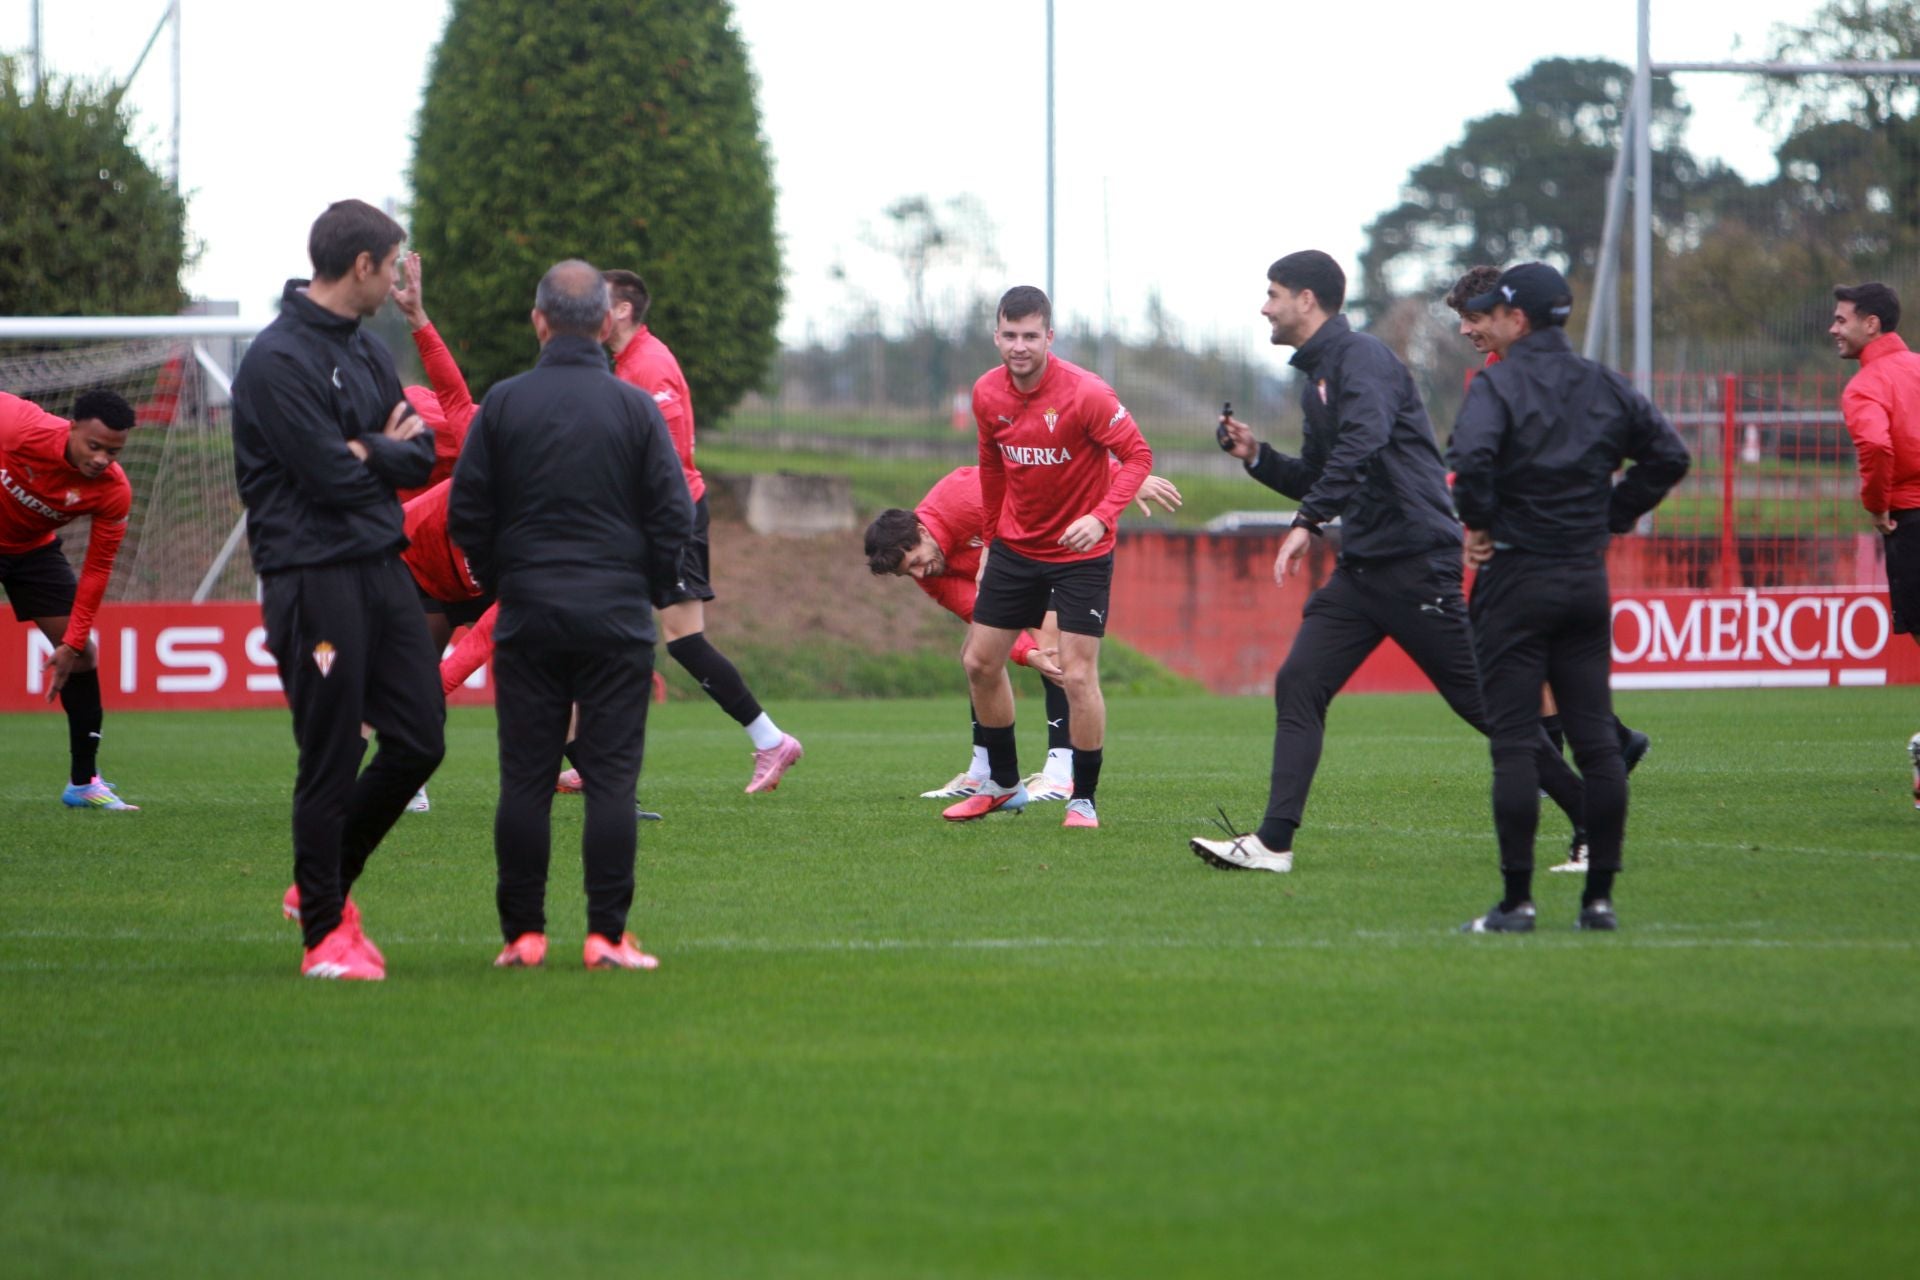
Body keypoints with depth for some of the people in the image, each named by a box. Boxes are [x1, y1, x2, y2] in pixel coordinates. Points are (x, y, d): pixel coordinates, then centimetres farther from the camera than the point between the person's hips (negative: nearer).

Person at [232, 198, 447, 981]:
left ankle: (328, 883, 25)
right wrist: (388, 447, -1)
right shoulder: (278, 360, -14)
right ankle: (324, 931, 7)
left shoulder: (365, 349, 15)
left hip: (382, 567, 8)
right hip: (314, 581, -8)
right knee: (331, 760, -3)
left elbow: (421, 454, 9)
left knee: (420, 740, 8)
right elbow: (330, 475, -19)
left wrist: (364, 453, -10)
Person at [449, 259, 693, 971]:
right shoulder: (634, 407, -2)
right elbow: (674, 514, -2)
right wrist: (652, 590, 12)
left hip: (527, 617, 1)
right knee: (612, 775, -1)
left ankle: (522, 933, 5)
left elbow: (466, 513, 2)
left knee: (524, 778, 4)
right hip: (616, 617, -1)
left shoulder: (502, 405, 0)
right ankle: (607, 936, -5)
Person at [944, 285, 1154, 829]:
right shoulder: (987, 394, -3)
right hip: (1015, 547, 6)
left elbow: (1137, 455, -18)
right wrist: (990, 537, 19)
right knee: (980, 662, 8)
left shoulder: (1085, 394, -21)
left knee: (1078, 675, -11)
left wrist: (1101, 516, -31)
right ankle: (1004, 784, 26)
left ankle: (1084, 799, 3)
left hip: (1080, 553, -6)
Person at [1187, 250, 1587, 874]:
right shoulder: (1316, 376, 18)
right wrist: (1256, 456, 11)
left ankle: (1592, 822, 5)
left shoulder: (1361, 357, -12)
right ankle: (1273, 842, -5)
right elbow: (1319, 480, 26)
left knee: (1483, 701, -4)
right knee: (1298, 684, -2)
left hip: (1417, 561, -9)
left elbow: (1362, 445, -30)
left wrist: (1307, 524, -33)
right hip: (1361, 567, 9)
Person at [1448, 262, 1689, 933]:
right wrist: (1611, 517, 13)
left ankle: (1517, 901, -8)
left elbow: (1471, 456, -27)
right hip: (1588, 580, 5)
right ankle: (1599, 896, 7)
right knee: (1596, 739, 7)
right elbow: (1669, 455, 10)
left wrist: (1478, 523, -11)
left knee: (1514, 742, -5)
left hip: (1515, 577, -5)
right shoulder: (1605, 387, 9)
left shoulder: (1497, 385, -10)